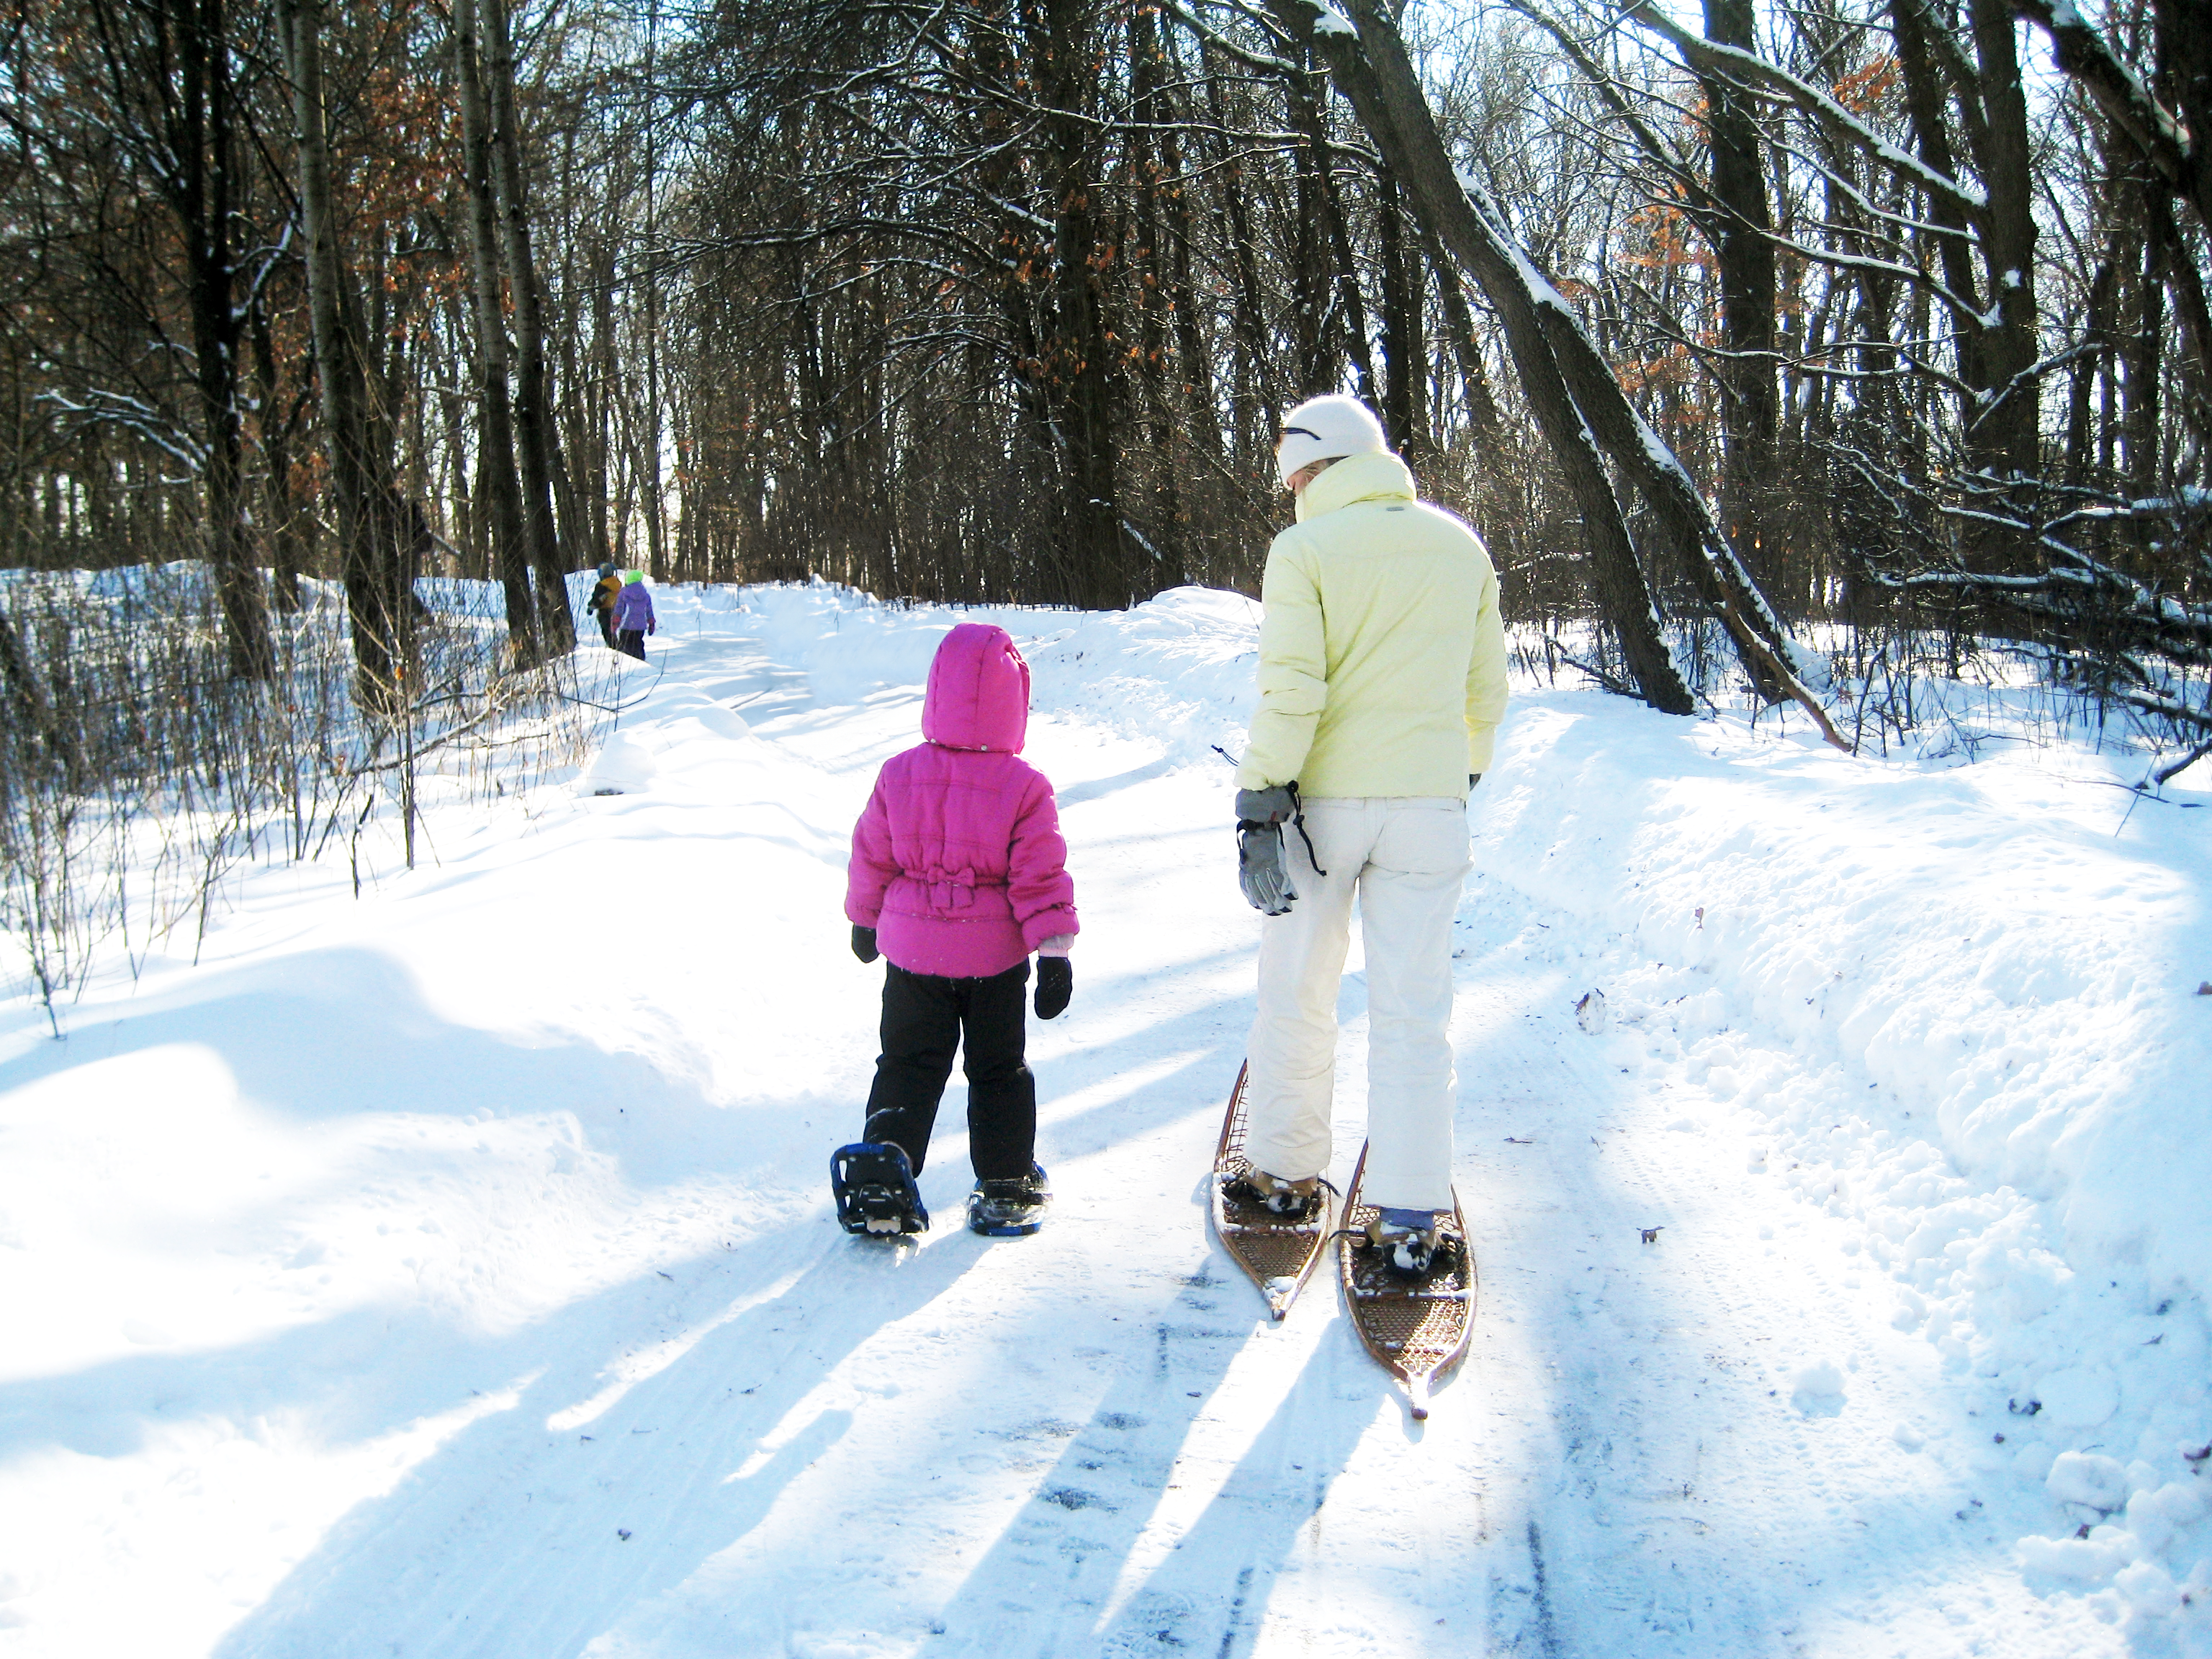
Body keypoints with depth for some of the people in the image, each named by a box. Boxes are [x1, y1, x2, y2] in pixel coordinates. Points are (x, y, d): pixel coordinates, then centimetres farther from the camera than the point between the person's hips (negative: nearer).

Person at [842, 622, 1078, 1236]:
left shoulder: (898, 775, -5)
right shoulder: (1025, 787, -13)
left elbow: (870, 857, 5)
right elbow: (1040, 879, -14)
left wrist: (865, 919, 20)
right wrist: (1055, 953, -9)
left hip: (911, 951, 2)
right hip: (994, 956, -1)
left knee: (908, 1064, 14)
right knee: (999, 1069, 14)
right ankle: (1006, 1187, 20)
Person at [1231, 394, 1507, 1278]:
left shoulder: (1305, 549, -6)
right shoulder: (1461, 547, 7)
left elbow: (1290, 690, -15)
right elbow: (1486, 685, 13)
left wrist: (1260, 800, -12)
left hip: (1323, 802, -3)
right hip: (1429, 807, 3)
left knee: (1297, 997, 13)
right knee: (1412, 1012, 5)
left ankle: (1286, 1172, 26)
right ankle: (1408, 1218, 3)